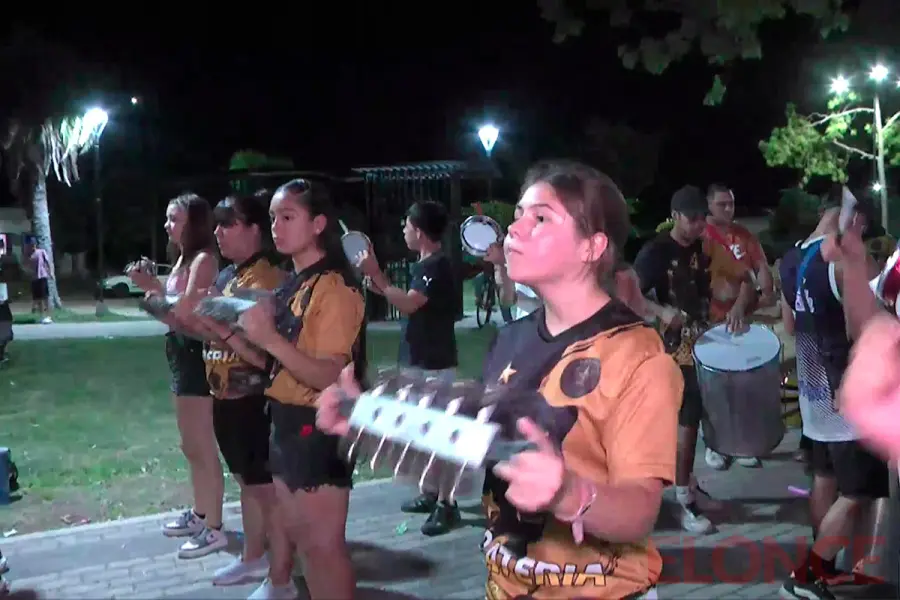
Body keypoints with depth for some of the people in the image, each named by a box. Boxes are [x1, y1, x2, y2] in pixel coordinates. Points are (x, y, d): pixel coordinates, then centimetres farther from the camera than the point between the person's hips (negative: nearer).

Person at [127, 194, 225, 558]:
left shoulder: (204, 259, -14)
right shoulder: (183, 259, 15)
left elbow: (189, 314, -20)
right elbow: (174, 313, 11)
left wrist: (155, 288, -25)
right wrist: (152, 287, 0)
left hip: (196, 355, -10)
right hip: (181, 354, 10)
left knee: (203, 448, -4)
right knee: (191, 445, 19)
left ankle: (213, 528, 4)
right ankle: (200, 513, 32)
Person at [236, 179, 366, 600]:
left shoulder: (334, 287, -16)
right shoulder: (292, 284, 11)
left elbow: (331, 378, -23)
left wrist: (271, 338, -31)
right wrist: (252, 335, 3)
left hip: (319, 428, -9)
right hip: (287, 423, 9)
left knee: (324, 543, 1)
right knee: (298, 534, 20)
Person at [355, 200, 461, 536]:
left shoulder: (437, 266, -17)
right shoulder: (424, 265, 14)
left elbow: (408, 304, -27)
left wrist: (375, 274, -19)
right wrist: (381, 288, 9)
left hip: (434, 364, -10)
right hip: (419, 361, 10)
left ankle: (447, 505, -1)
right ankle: (432, 493, 27)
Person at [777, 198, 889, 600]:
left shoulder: (792, 258, 8)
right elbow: (863, 330, -20)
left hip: (815, 392, 9)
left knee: (825, 481, 19)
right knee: (857, 494, 0)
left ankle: (824, 567, 30)